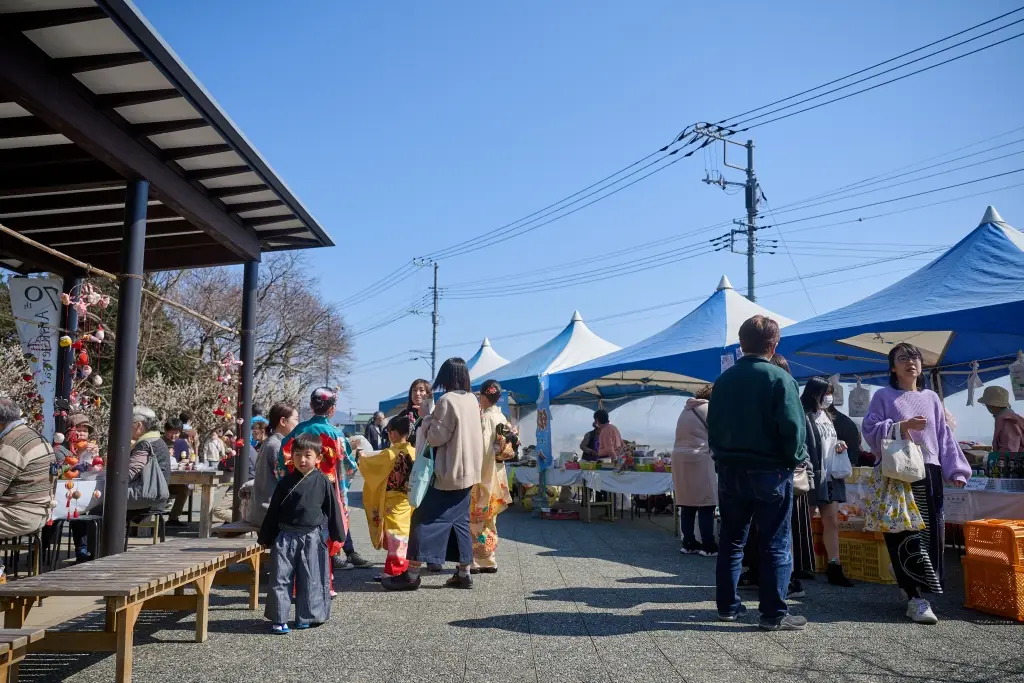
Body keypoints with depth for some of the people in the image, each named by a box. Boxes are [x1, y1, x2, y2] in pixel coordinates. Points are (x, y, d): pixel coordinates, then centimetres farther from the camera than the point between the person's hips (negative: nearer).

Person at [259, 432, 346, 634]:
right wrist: (265, 537, 7)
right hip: (286, 536, 1)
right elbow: (273, 511, 7)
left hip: (312, 537, -1)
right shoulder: (286, 482, 2)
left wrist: (338, 536, 6)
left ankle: (306, 617, 21)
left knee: (311, 580, 7)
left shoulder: (323, 482, -2)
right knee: (281, 578, 0)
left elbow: (332, 509, 4)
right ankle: (279, 618, 8)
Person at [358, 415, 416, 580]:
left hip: (393, 501, -6)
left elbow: (370, 464, -6)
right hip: (408, 500, 6)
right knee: (405, 533, 14)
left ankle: (393, 571, 5)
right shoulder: (414, 452, -2)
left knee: (394, 534, 1)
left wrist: (362, 457, 15)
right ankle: (403, 567, 22)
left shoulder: (391, 453, -18)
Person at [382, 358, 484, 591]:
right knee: (460, 521, 13)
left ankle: (411, 574, -1)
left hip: (449, 472, -8)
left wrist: (427, 420, 1)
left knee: (424, 518, -2)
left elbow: (436, 437, -15)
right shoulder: (472, 399, 8)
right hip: (468, 471, 8)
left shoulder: (447, 400, -16)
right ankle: (464, 573, 13)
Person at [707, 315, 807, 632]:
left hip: (730, 471, 5)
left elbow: (713, 426, 9)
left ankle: (727, 606, 19)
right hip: (770, 472, -5)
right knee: (775, 545, 2)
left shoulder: (724, 379, 6)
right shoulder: (779, 379, -10)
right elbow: (792, 427, -17)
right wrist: (795, 460, -2)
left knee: (731, 541, 14)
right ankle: (774, 614, 3)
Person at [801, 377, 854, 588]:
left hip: (831, 477, 8)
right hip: (813, 477, -8)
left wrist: (839, 445, 4)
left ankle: (834, 568, 11)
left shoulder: (826, 416, 15)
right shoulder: (804, 417, -12)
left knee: (832, 522, 7)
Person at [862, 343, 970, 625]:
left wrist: (956, 471, 5)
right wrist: (902, 426, -16)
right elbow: (870, 430, -4)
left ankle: (915, 586, 20)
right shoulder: (883, 396, 4)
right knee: (906, 534, -9)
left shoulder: (932, 398, 16)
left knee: (930, 533, 3)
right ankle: (915, 598, -9)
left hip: (929, 474, 5)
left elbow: (945, 437, 14)